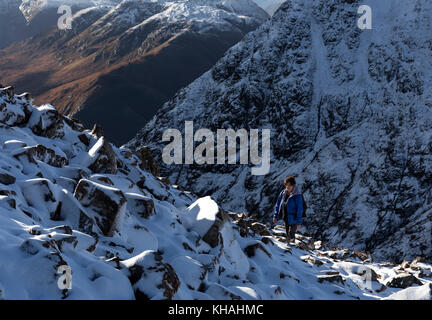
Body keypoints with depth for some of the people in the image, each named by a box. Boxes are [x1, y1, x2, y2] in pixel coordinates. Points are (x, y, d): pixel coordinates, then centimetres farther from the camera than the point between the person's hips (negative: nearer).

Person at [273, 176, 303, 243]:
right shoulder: (283, 193, -2)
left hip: (293, 220, -6)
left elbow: (300, 209, -17)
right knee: (288, 236, 19)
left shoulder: (297, 195, -19)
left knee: (291, 237, -7)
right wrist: (275, 216, 5)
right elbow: (278, 205, 8)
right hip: (286, 219, 6)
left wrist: (299, 222, -17)